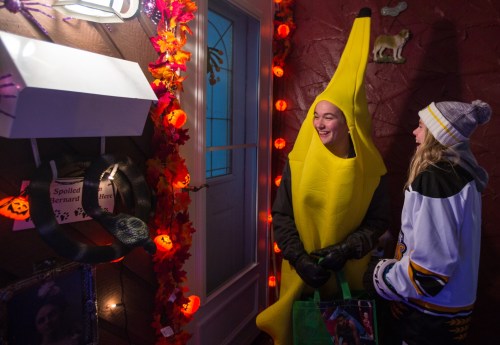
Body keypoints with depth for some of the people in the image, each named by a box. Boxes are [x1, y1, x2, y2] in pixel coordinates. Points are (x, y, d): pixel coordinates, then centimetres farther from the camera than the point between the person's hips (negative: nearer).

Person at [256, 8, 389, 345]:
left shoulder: (370, 168, -11)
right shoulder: (297, 162, -10)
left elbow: (378, 222, -6)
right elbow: (281, 216, -8)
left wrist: (345, 251, -20)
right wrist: (299, 258, -18)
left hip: (349, 272, 0)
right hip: (300, 272, 1)